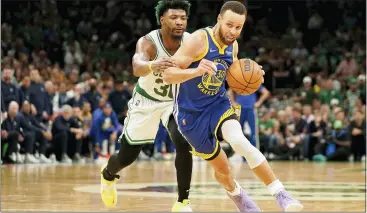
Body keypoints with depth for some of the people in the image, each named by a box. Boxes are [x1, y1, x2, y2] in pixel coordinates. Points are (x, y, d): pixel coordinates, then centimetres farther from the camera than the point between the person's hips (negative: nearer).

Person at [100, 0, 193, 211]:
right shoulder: (148, 42, -32)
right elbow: (137, 67, -52)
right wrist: (153, 65, -75)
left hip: (175, 100, 1)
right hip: (146, 100, -1)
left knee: (183, 144, -26)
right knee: (126, 157, 9)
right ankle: (108, 175, 47)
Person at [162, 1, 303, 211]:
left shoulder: (233, 46, -2)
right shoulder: (198, 40, -22)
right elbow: (168, 75, -26)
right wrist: (196, 71, -44)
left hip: (218, 104, 3)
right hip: (191, 113, -3)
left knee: (239, 141, -28)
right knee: (221, 166, 8)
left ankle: (281, 194, -26)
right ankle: (236, 193, 43)